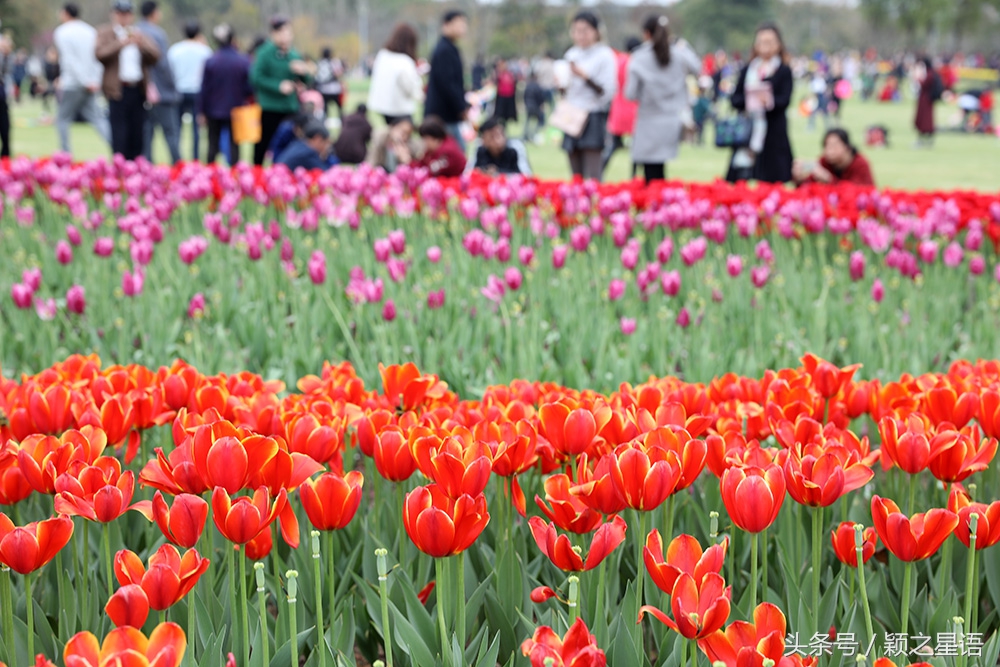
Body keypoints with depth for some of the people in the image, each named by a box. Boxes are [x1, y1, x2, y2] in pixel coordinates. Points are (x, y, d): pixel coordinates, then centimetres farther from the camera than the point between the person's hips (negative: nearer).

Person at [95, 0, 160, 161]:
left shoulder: (139, 35, 18)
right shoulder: (105, 33, 6)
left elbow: (155, 57, 7)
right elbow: (100, 54, -12)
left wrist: (141, 43, -11)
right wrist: (121, 43, -22)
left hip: (138, 90, 4)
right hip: (118, 91, -4)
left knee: (137, 133, 5)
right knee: (119, 134, -10)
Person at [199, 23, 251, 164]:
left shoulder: (210, 61, -9)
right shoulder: (244, 61, -10)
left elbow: (205, 88, -5)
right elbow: (250, 88, -5)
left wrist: (202, 111, 3)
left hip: (214, 110, 0)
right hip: (236, 109, 0)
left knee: (213, 145, 8)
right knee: (234, 145, 5)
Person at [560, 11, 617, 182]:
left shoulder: (604, 55, -5)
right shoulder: (571, 55, 13)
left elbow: (607, 92, -11)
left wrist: (585, 76, -20)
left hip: (594, 119, -6)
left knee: (592, 177, -14)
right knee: (576, 177, 6)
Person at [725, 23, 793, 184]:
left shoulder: (784, 71, 4)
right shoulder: (747, 71, 15)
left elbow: (785, 100, -8)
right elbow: (734, 99, 8)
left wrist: (770, 101, -28)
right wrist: (749, 100, -12)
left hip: (773, 135, -3)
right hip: (746, 132, 3)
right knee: (741, 179, -3)